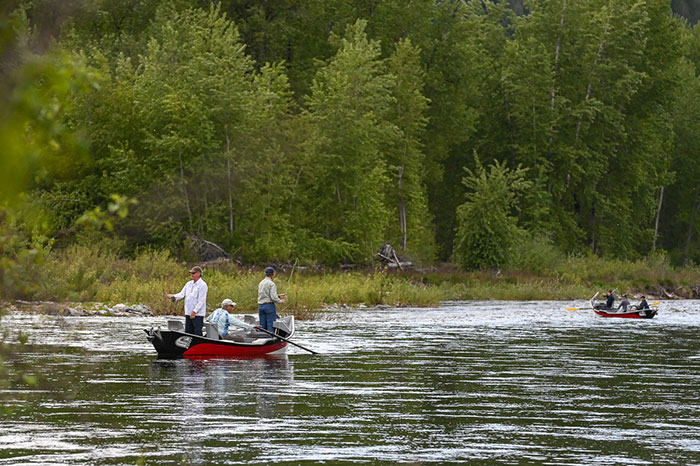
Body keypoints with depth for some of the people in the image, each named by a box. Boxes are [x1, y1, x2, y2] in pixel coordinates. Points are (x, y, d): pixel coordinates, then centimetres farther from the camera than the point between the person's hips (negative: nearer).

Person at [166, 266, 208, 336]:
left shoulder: (202, 285, -8)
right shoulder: (188, 284, 15)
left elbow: (201, 301, -14)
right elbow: (182, 294, 9)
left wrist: (194, 311, -19)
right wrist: (173, 297, -11)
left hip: (198, 314, -8)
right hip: (188, 313, 8)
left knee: (197, 333, -10)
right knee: (187, 332, 8)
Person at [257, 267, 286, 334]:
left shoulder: (261, 283, 13)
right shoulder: (271, 284, -11)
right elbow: (273, 297, -18)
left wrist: (279, 296, 18)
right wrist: (280, 301, -1)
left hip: (260, 306, 7)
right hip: (269, 305, -7)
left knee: (262, 326, 9)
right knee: (271, 326, -4)